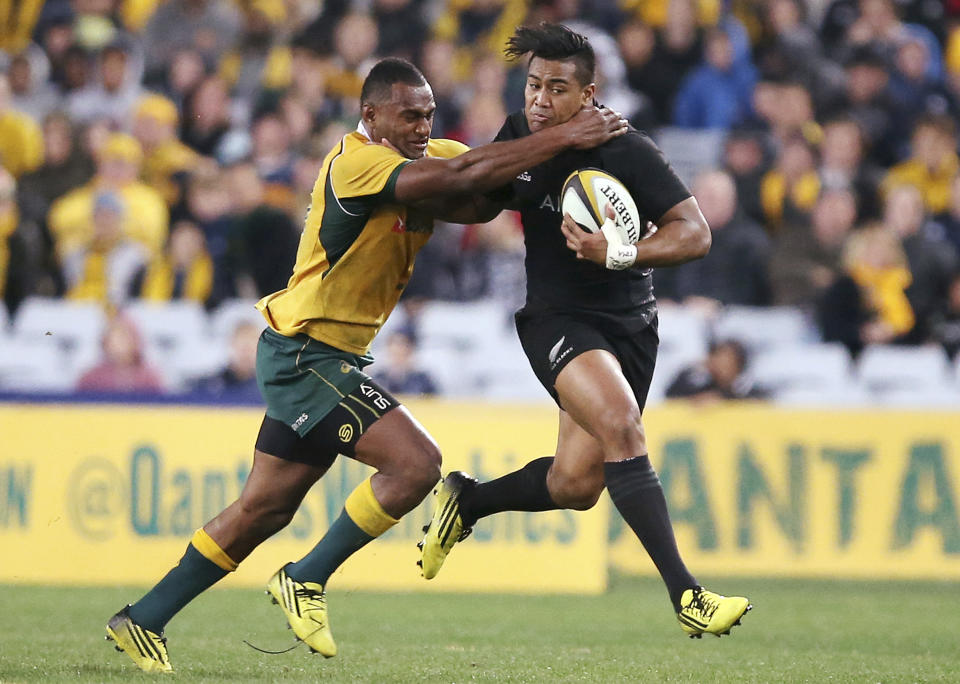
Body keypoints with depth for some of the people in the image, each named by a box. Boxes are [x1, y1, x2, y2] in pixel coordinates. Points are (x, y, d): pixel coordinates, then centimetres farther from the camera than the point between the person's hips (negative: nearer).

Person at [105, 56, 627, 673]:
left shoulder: (425, 156, 8)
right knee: (416, 463, -18)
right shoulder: (356, 162, -20)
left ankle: (143, 620, 20)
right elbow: (460, 177, -29)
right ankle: (306, 581, -6)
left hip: (330, 359, 10)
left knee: (265, 508, 12)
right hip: (306, 352, -10)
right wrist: (564, 137, -29)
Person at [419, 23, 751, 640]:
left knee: (576, 486, 1)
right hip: (558, 318, -1)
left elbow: (695, 233, -15)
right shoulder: (517, 140, -2)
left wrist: (617, 254, -28)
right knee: (622, 426, -28)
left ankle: (466, 500, 32)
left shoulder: (628, 152, -12)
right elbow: (476, 202, 19)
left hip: (630, 326, 1)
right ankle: (685, 593, -32)